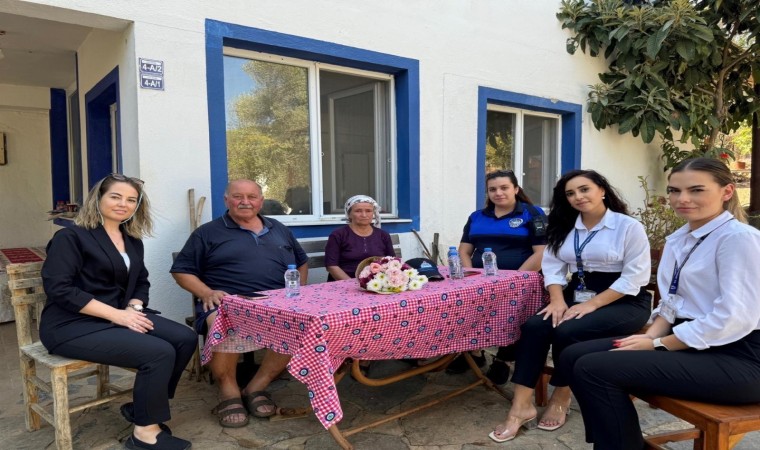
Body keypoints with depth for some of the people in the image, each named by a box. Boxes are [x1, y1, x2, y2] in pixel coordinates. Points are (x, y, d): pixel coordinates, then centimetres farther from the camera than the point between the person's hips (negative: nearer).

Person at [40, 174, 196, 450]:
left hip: (121, 317, 8)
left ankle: (141, 406, 3)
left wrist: (133, 308, -7)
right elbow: (59, 289, -18)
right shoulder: (71, 237, -8)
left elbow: (141, 282, 18)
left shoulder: (133, 241, 14)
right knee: (160, 352, -26)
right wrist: (117, 315, -22)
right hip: (73, 325, -7)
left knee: (185, 339, -14)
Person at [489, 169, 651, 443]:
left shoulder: (629, 226, -5)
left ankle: (561, 398, -3)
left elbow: (634, 278, -12)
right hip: (577, 296, 5)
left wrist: (592, 304, -21)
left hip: (624, 302, -5)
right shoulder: (565, 227, 12)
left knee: (567, 332, -29)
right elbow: (552, 266, 5)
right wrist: (558, 300, -14)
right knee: (533, 327, -21)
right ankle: (521, 406, -19)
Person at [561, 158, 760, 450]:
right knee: (574, 357, -1)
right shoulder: (678, 239, 13)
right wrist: (650, 336, -5)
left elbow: (733, 318, -22)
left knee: (593, 369, -21)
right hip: (689, 344, 9)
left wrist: (657, 345, -16)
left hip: (735, 358, -9)